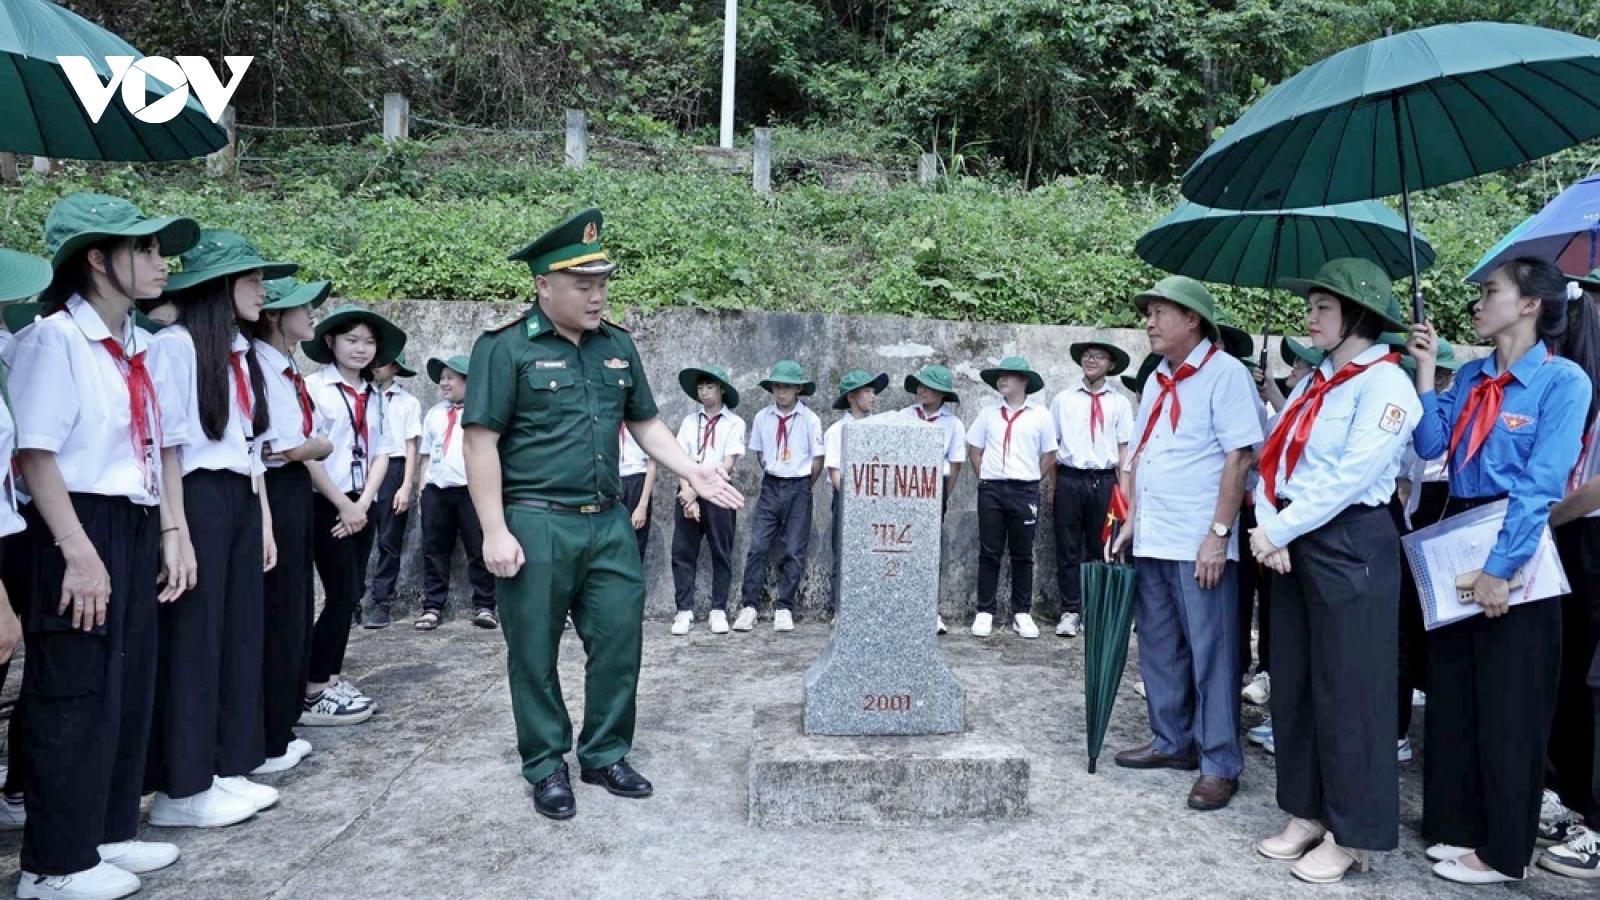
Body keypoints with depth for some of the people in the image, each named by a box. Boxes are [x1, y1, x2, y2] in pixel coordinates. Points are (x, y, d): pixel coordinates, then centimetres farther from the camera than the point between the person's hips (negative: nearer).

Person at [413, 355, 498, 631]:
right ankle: (432, 607, 13)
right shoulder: (434, 413, 17)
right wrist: (422, 488, 12)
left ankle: (484, 606, 6)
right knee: (434, 550, 7)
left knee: (479, 550, -2)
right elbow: (426, 454, 19)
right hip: (436, 490, 5)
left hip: (472, 489, -5)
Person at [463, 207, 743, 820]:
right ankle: (546, 766, 24)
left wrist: (693, 471, 3)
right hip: (536, 524, -5)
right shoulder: (507, 348, -6)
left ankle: (605, 756, 26)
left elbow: (645, 423, 17)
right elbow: (481, 442, -9)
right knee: (535, 653, 7)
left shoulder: (617, 346, 11)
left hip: (608, 522, 5)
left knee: (619, 642, 8)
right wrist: (496, 532, -14)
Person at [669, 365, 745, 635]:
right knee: (683, 553, 0)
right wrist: (687, 492, -10)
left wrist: (698, 490, -11)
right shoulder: (689, 422, 11)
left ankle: (719, 610, 11)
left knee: (721, 553, 3)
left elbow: (728, 464, -7)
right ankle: (685, 611, 5)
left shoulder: (734, 423, 0)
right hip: (688, 493, 3)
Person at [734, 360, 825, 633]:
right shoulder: (762, 418, 1)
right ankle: (749, 606, 2)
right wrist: (773, 477, 12)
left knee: (794, 551, 2)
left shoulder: (810, 420, -7)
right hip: (770, 487, 2)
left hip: (799, 489, -2)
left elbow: (818, 460, -1)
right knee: (757, 547, -4)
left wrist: (802, 486, 6)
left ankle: (784, 608, 11)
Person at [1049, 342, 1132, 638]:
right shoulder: (1063, 400, 7)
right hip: (1069, 479, 0)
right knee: (1068, 549, 3)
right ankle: (1070, 612, 10)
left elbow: (1124, 450, 4)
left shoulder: (1120, 403, 5)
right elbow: (1052, 445, 6)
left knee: (1101, 549, 7)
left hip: (1104, 481, 0)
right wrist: (1052, 487, 3)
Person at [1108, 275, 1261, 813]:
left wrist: (1218, 534, -18)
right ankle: (1172, 742, 30)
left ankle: (1219, 764, 11)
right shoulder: (1158, 381, 15)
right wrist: (1131, 521, 13)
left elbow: (1238, 457, -14)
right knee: (1159, 650, 15)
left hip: (1199, 544, -8)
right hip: (1151, 539, 8)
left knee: (1209, 655, 0)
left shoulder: (1224, 374, -9)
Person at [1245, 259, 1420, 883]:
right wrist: (1268, 529, -8)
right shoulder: (1313, 384, 15)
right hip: (1292, 545, 8)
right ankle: (1307, 814, 25)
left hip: (1350, 546, -8)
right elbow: (1274, 459, 8)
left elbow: (1351, 476, -19)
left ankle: (1352, 836, 13)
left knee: (1347, 691, 0)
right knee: (1293, 684, 12)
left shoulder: (1386, 384, -10)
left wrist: (1278, 532, -15)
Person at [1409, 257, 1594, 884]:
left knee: (1507, 708, 4)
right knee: (1451, 695, 14)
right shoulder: (1470, 377, 10)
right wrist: (1425, 369, -3)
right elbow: (1431, 445, -1)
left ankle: (1502, 851, 18)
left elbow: (1542, 484, -18)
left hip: (1515, 554, -7)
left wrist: (1501, 567, -22)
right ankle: (1457, 826, 29)